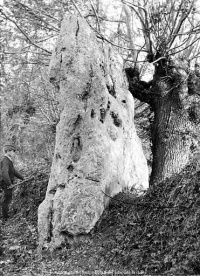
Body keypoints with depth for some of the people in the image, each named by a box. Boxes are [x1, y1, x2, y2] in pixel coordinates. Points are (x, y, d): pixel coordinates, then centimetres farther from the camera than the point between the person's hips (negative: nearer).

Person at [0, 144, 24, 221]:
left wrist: (23, 178, 17)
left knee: (7, 200, 17)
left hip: (8, 183, 10)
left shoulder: (9, 161, 14)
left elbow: (14, 171, 21)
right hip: (6, 184, -10)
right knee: (7, 200, -3)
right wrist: (9, 184, -30)